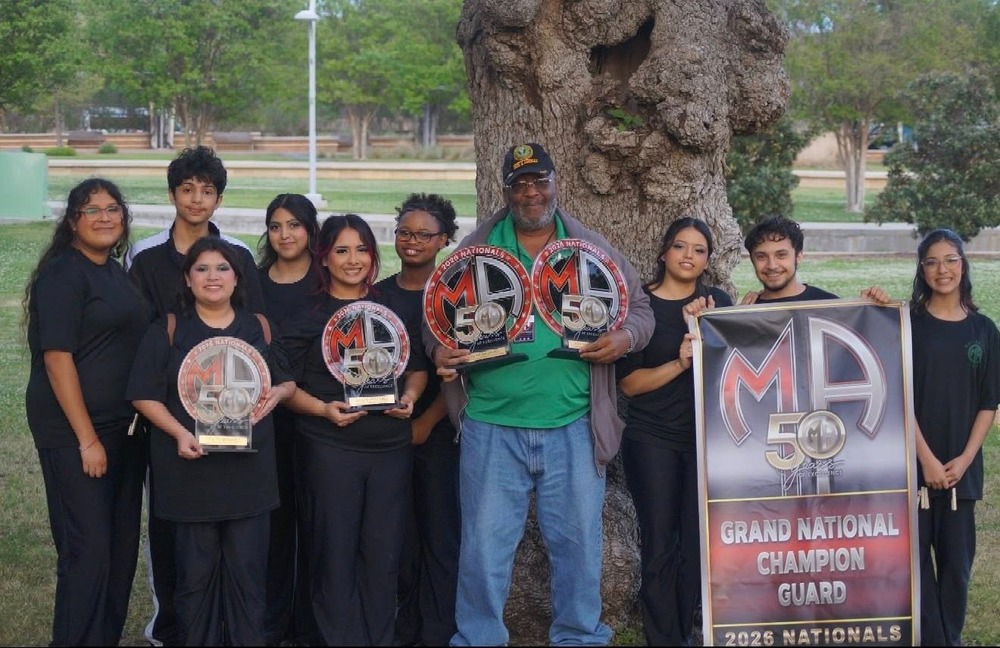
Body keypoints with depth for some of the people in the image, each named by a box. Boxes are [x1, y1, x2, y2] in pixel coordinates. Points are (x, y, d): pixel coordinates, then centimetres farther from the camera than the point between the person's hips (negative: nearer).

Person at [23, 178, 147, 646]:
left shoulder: (115, 272, 13)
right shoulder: (63, 274, -11)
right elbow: (57, 357, -16)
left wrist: (137, 423, 14)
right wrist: (87, 439, -18)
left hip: (122, 427, 8)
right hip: (73, 430, -8)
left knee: (122, 546, 11)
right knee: (88, 549, -6)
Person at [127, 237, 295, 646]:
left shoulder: (258, 327, 9)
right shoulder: (170, 329, 2)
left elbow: (289, 381, 16)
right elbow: (144, 395, -2)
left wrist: (277, 393, -7)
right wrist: (179, 433, -16)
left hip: (249, 467, 2)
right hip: (191, 465, -2)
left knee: (247, 569, 3)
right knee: (196, 571, 3)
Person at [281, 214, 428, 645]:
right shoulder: (308, 317, 0)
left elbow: (417, 368, 18)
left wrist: (410, 395, -3)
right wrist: (322, 408, -16)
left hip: (390, 447, 3)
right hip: (328, 449, -3)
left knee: (383, 554, 6)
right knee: (335, 554, 0)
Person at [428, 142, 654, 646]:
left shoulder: (591, 249, 7)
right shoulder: (475, 249, 7)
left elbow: (639, 308, 11)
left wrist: (625, 336, -10)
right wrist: (438, 348, -9)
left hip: (573, 426, 0)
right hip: (492, 425, 0)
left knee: (578, 541, 8)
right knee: (485, 544, 5)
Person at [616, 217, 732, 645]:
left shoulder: (718, 303, 7)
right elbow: (629, 382, -6)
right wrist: (679, 363, -19)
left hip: (707, 439, 2)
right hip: (652, 439, -2)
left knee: (697, 544, 3)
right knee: (659, 546, -5)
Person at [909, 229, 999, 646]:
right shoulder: (908, 323, -3)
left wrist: (965, 459, -6)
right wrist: (927, 458, -13)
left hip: (962, 466, 2)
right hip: (913, 461, -2)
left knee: (957, 559, 7)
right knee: (915, 556, -1)